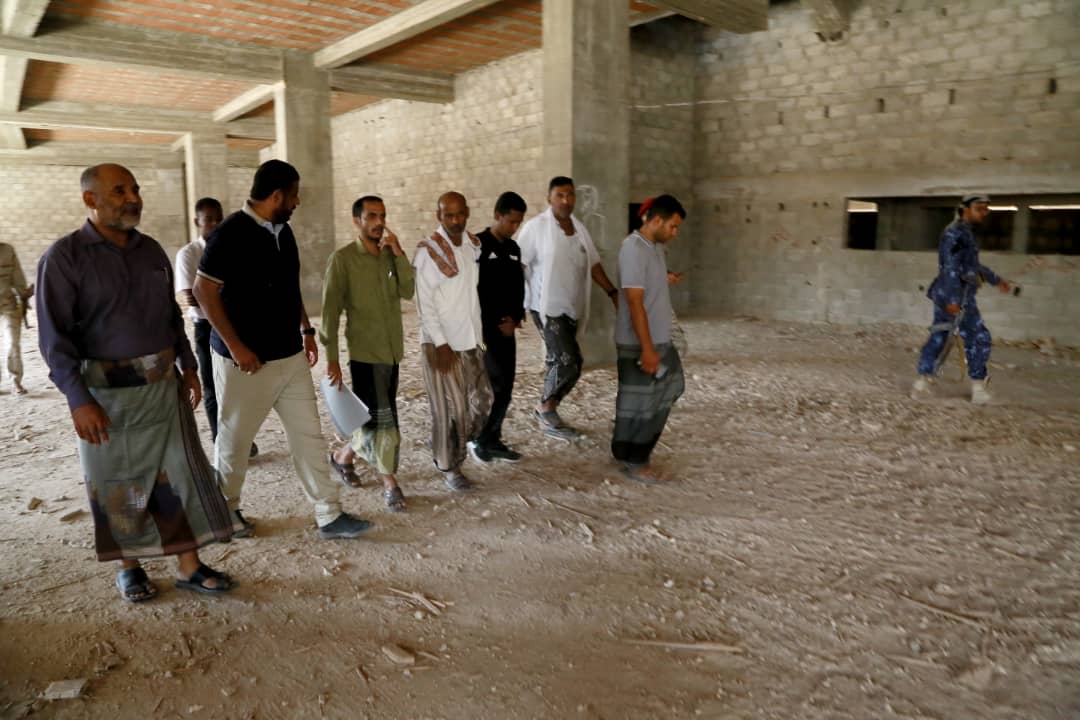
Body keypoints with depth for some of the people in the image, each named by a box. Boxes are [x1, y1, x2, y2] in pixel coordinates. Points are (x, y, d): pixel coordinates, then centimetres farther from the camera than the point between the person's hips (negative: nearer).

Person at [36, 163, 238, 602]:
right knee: (120, 486, 9)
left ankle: (189, 567, 16)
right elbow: (55, 336, -13)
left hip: (164, 384, 5)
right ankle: (129, 567, 28)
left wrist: (188, 367, 11)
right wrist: (78, 400, -18)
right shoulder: (65, 257, -9)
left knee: (181, 473, 5)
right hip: (107, 392, -5)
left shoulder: (151, 250, 8)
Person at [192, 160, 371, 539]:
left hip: (291, 356, 7)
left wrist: (306, 330, 13)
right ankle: (225, 509, 32)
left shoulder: (283, 231, 9)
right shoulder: (231, 233, -15)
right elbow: (204, 291, -17)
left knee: (309, 435, 6)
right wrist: (235, 346, -18)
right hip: (247, 361, -7)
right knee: (235, 439, 10)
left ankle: (329, 516, 13)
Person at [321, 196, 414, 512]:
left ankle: (344, 455, 37)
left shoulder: (390, 255, 9)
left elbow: (408, 291, -4)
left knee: (376, 417, 15)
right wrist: (331, 357, -15)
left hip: (391, 351, 6)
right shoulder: (342, 259, -8)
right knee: (381, 418, -4)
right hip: (364, 352, -6)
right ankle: (390, 483, 13)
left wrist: (399, 254, -14)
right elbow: (330, 310, -11)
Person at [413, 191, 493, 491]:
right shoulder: (428, 251, -12)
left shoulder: (474, 245, 7)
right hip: (441, 342, -6)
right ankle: (448, 466, 19)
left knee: (482, 399, 12)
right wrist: (441, 343, -17)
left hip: (470, 340, 6)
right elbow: (424, 303, -14)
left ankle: (453, 448, 34)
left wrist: (480, 332, 12)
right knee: (450, 408, 1)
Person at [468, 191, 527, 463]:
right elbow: (472, 291, -13)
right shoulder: (478, 245, -9)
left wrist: (516, 317, 0)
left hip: (507, 328, 7)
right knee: (498, 385, -10)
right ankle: (480, 439, 5)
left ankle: (493, 440, 18)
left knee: (505, 387, 7)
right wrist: (496, 323, -11)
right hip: (485, 328, -7)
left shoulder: (513, 249, 13)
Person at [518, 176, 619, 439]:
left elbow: (593, 264, 14)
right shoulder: (536, 227, -9)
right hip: (547, 307, -6)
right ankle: (546, 409, 9)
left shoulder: (579, 227, 10)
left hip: (572, 307, 7)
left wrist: (613, 293, 7)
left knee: (559, 362, 11)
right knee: (568, 363, -13)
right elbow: (517, 265, -10)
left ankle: (547, 412, 25)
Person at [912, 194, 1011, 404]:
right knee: (979, 338, -3)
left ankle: (922, 381, 11)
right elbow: (950, 267, -21)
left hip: (946, 294, 10)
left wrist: (997, 280, 39)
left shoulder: (964, 232, 19)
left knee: (937, 337, 9)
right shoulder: (955, 232, -13)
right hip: (956, 294, -10)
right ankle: (978, 388, 3)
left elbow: (973, 265, 31)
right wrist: (954, 298, -26)